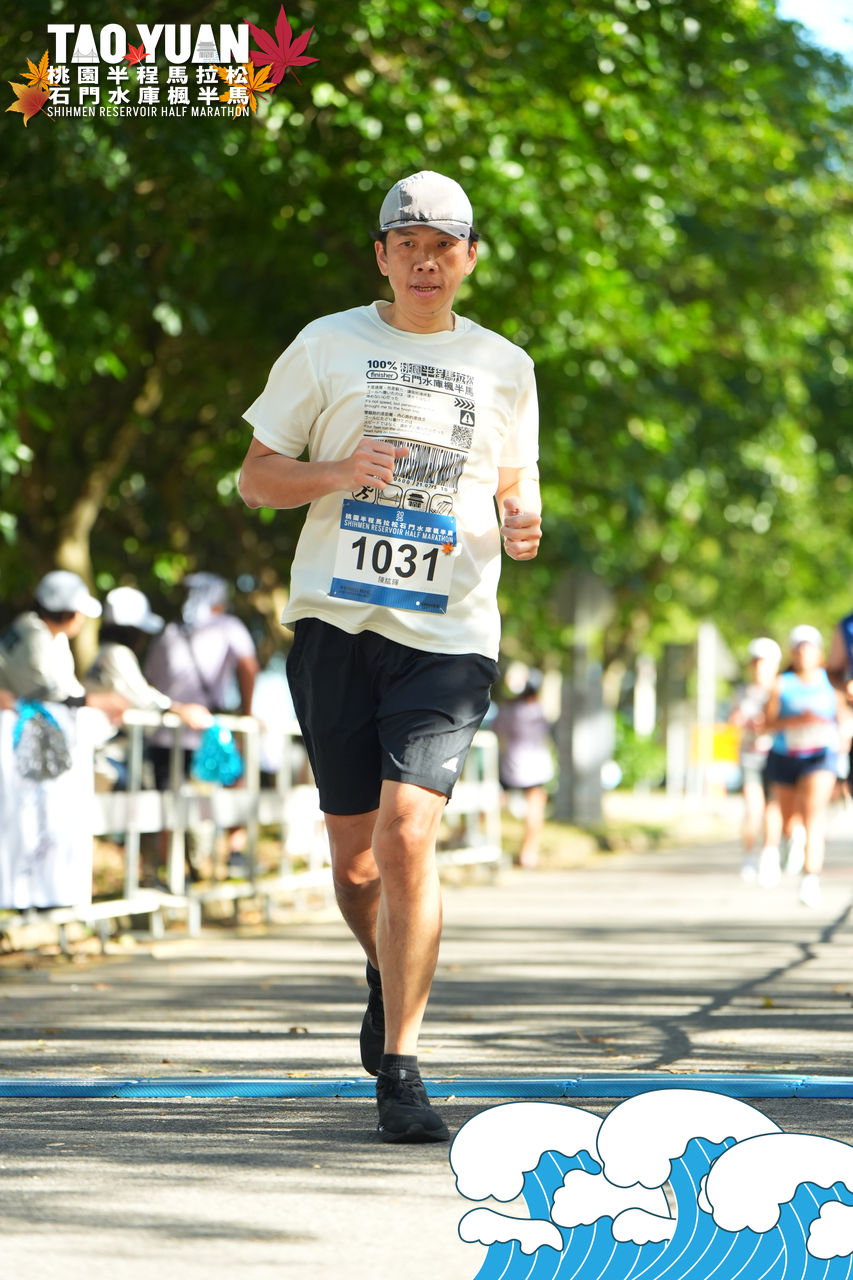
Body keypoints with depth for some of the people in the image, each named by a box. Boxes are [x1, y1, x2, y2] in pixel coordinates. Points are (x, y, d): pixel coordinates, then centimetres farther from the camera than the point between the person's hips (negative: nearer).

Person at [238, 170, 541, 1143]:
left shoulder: (504, 367, 11)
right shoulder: (326, 345, 7)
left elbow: (515, 478, 23)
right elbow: (256, 476, 9)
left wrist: (521, 518, -2)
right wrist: (338, 473, -11)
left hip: (449, 632, -1)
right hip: (337, 622, 1)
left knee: (407, 835, -17)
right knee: (352, 853, 6)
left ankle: (399, 1066, -13)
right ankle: (389, 973, 39)